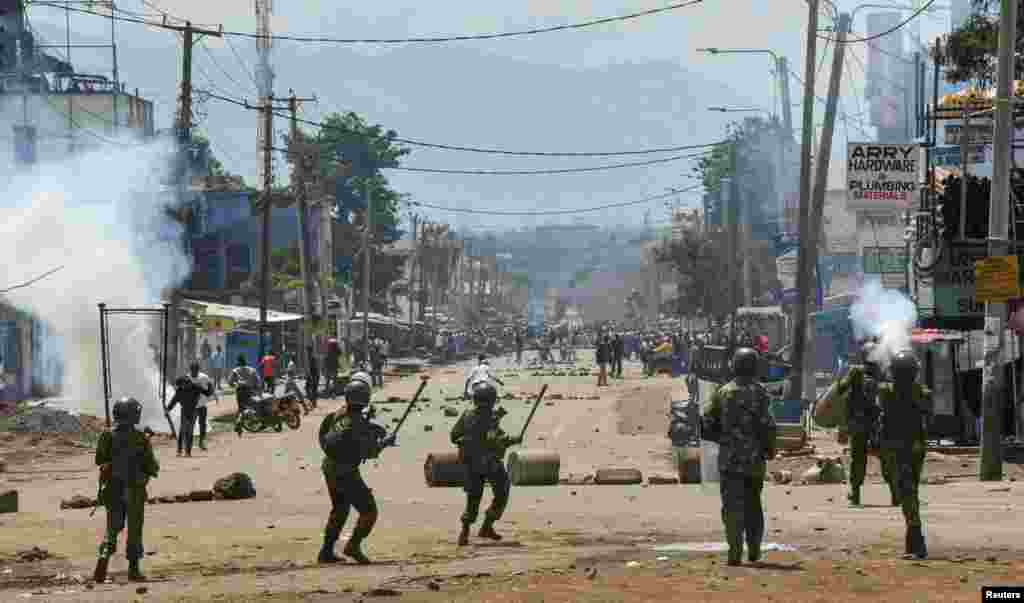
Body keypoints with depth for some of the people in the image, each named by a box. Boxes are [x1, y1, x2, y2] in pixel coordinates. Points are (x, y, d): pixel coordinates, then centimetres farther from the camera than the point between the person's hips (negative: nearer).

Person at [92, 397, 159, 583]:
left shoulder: (107, 437, -5)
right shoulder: (141, 439, -12)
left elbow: (100, 461, 5)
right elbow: (152, 468, -8)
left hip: (112, 489, 2)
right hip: (134, 491, -2)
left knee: (113, 527, 13)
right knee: (134, 530, 8)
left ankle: (104, 556, -10)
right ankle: (133, 568, 10)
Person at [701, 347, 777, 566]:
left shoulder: (722, 393, 2)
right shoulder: (758, 392, -5)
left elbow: (706, 428, 2)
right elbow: (767, 425, -15)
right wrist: (770, 448, 1)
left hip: (729, 459, 0)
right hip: (754, 459, 0)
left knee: (733, 507, -4)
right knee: (753, 506, 18)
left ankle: (735, 552, -18)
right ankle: (754, 550, 22)